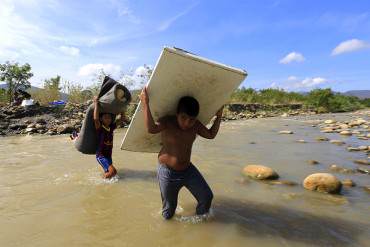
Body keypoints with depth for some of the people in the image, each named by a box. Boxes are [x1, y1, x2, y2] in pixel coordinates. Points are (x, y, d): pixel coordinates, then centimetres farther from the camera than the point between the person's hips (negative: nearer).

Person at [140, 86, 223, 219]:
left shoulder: (195, 125, -2)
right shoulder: (167, 122, -18)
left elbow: (211, 134, 14)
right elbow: (151, 128, -39)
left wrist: (218, 116, 11)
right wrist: (145, 104, -41)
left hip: (188, 169, 5)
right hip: (168, 172, -5)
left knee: (207, 196, 8)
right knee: (169, 211, 10)